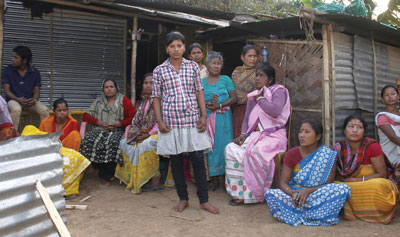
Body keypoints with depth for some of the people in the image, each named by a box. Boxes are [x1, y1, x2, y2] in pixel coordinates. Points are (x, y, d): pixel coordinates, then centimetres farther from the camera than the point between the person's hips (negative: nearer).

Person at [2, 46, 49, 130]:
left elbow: (37, 90, 3)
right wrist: (18, 99, -22)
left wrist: (34, 99, -21)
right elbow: (7, 90, -3)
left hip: (30, 101, 2)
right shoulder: (7, 70, 1)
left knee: (44, 109, -28)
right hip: (13, 100, -1)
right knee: (16, 109, -37)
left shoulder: (35, 72, 5)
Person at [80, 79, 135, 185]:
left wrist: (118, 124, -12)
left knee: (112, 143, -36)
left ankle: (107, 176, -18)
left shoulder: (124, 101, 10)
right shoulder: (98, 101, 20)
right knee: (88, 141, -27)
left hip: (117, 131, -3)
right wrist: (99, 123, -3)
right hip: (100, 130, 4)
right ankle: (102, 171, -10)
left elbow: (133, 117, -1)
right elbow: (85, 116, 13)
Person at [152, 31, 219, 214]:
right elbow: (156, 98, 4)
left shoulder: (193, 67, 7)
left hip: (192, 120, 0)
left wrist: (203, 116, -1)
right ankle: (183, 199, 22)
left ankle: (204, 200, 11)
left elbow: (199, 92, 7)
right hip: (171, 122, 0)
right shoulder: (159, 71, 4)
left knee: (198, 159, 0)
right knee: (176, 160, 7)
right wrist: (159, 121, -4)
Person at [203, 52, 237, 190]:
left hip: (223, 117, -2)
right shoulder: (202, 82, 9)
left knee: (224, 145, -2)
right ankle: (215, 179, 12)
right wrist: (208, 103, -15)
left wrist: (219, 105, -13)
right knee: (211, 147, 2)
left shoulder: (226, 79, 5)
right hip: (208, 117, 2)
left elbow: (234, 98, -1)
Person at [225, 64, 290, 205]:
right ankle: (240, 192, -16)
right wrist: (243, 134, 1)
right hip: (254, 134, 7)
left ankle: (253, 193, -20)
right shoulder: (253, 96, 20)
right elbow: (247, 119, 19)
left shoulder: (278, 91, 0)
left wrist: (260, 99, -7)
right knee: (231, 149, -19)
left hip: (273, 135, -6)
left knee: (254, 152, -35)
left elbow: (275, 111, -20)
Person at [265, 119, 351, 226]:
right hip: (294, 196, 1)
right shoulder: (292, 154, 0)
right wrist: (292, 193, -25)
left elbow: (329, 184, -5)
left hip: (319, 198, 0)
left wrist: (308, 191, -23)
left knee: (344, 189, -27)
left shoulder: (329, 156, -4)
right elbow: (283, 182, -3)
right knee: (270, 194, -27)